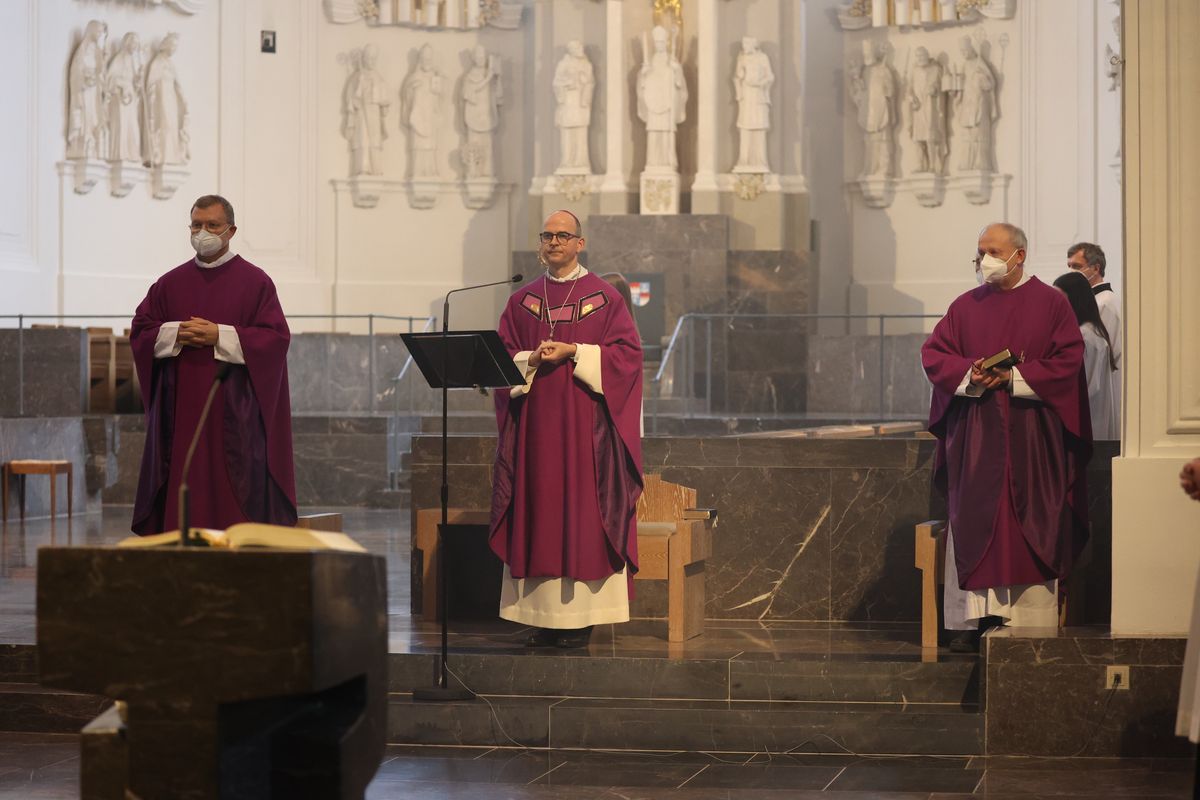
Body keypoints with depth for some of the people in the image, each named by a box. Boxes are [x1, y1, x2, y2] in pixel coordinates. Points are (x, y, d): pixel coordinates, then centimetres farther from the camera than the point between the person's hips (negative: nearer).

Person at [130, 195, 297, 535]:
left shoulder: (254, 282, 2)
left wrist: (220, 336, -15)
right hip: (180, 409, 3)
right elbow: (140, 332, 10)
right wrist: (176, 333, -9)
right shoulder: (170, 283, 13)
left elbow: (275, 338, -7)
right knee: (181, 494, 1)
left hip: (233, 412, -3)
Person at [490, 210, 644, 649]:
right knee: (537, 511, 1)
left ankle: (581, 618, 0)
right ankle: (544, 617, 5)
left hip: (585, 424, -3)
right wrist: (531, 361, -11)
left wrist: (574, 353, -14)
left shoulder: (604, 297, 3)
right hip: (534, 421, 3)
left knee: (582, 510, -5)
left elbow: (627, 352, -4)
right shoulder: (522, 300, 12)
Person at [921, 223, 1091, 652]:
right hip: (975, 435, 3)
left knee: (1032, 526, -2)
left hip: (1032, 435, -2)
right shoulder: (966, 306, 11)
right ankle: (974, 619, 0)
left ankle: (1033, 622, 1)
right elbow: (933, 352, 6)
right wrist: (970, 375, -12)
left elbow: (1068, 359, -5)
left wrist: (1017, 378, -15)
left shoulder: (1050, 303, 2)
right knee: (974, 524, -2)